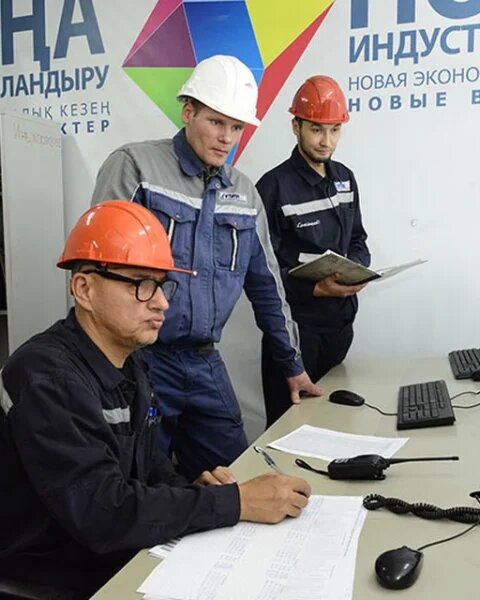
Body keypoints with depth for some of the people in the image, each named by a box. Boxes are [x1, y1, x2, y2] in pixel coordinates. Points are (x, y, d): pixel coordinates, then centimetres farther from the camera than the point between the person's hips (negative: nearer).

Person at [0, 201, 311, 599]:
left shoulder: (127, 364, 3)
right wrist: (236, 502, -25)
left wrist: (193, 492, -8)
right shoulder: (46, 376, -24)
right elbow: (103, 513, -29)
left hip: (123, 552, 7)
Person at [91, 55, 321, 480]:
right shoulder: (135, 166, -7)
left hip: (205, 365, 5)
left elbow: (266, 283, 16)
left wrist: (292, 365, 19)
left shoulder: (243, 193, 10)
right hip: (140, 359, -5)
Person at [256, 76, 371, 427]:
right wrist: (315, 288, -24)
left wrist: (357, 269, -6)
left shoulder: (345, 178, 9)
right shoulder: (274, 186, -12)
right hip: (293, 325, -6)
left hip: (341, 321, 6)